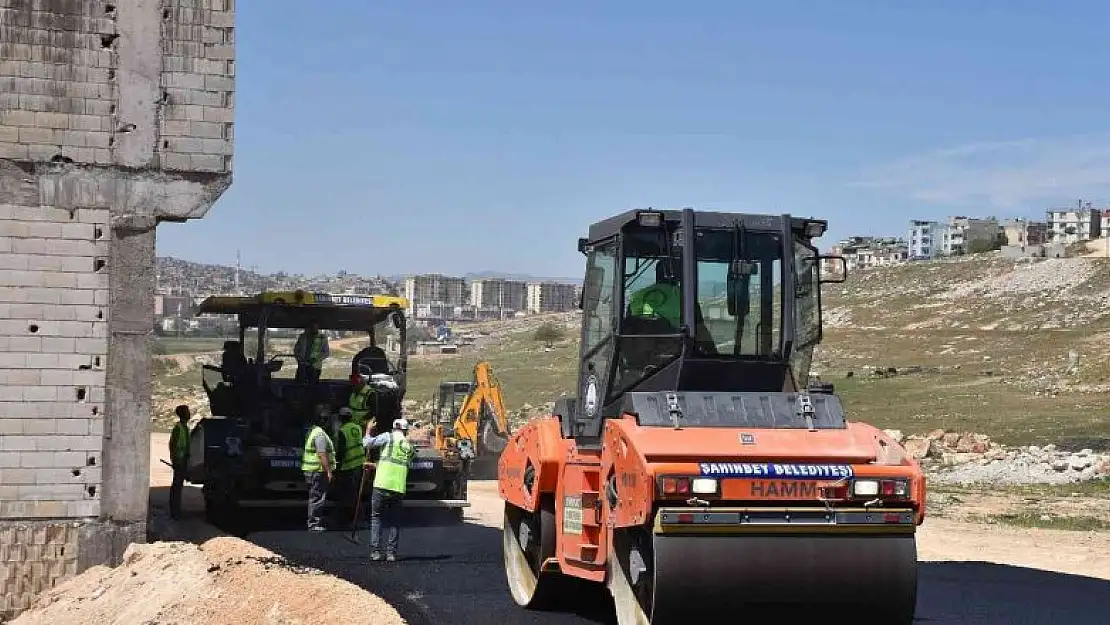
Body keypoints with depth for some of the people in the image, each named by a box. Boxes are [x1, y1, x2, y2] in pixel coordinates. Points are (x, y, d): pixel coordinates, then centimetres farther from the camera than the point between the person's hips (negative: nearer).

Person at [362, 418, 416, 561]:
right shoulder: (410, 447, 18)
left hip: (382, 484, -3)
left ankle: (375, 551, 1)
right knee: (394, 520, 11)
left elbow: (367, 443, 2)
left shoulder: (389, 437, 3)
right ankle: (391, 553, 5)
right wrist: (375, 466, 32)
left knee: (376, 517, 7)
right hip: (399, 486, 3)